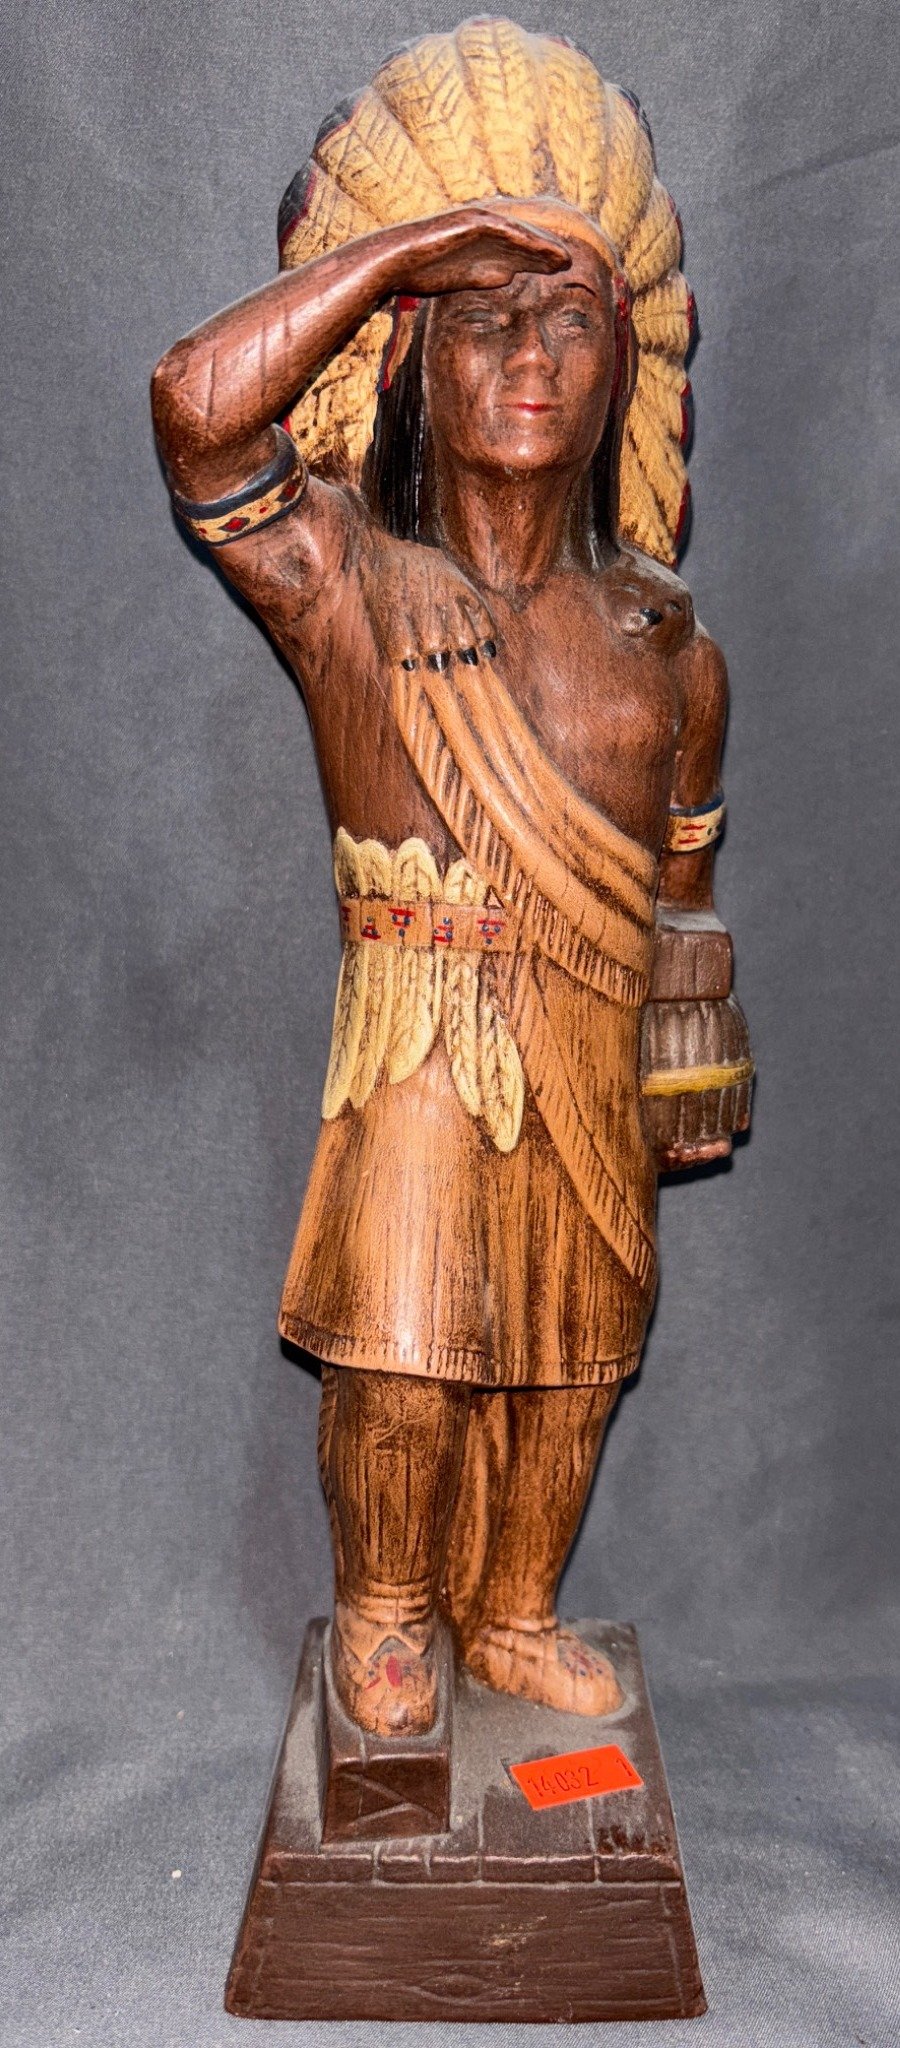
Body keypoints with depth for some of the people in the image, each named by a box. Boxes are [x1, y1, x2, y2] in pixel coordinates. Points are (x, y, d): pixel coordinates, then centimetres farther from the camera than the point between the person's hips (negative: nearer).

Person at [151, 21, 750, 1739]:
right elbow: (197, 404, -24)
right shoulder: (344, 583, -6)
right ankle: (381, 1613, 32)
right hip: (420, 1050, -3)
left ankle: (514, 1614, 39)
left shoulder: (663, 641, 5)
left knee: (568, 1363, 14)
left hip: (597, 1062, 4)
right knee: (402, 1371, 0)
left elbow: (681, 881, 12)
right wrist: (405, 244, -17)